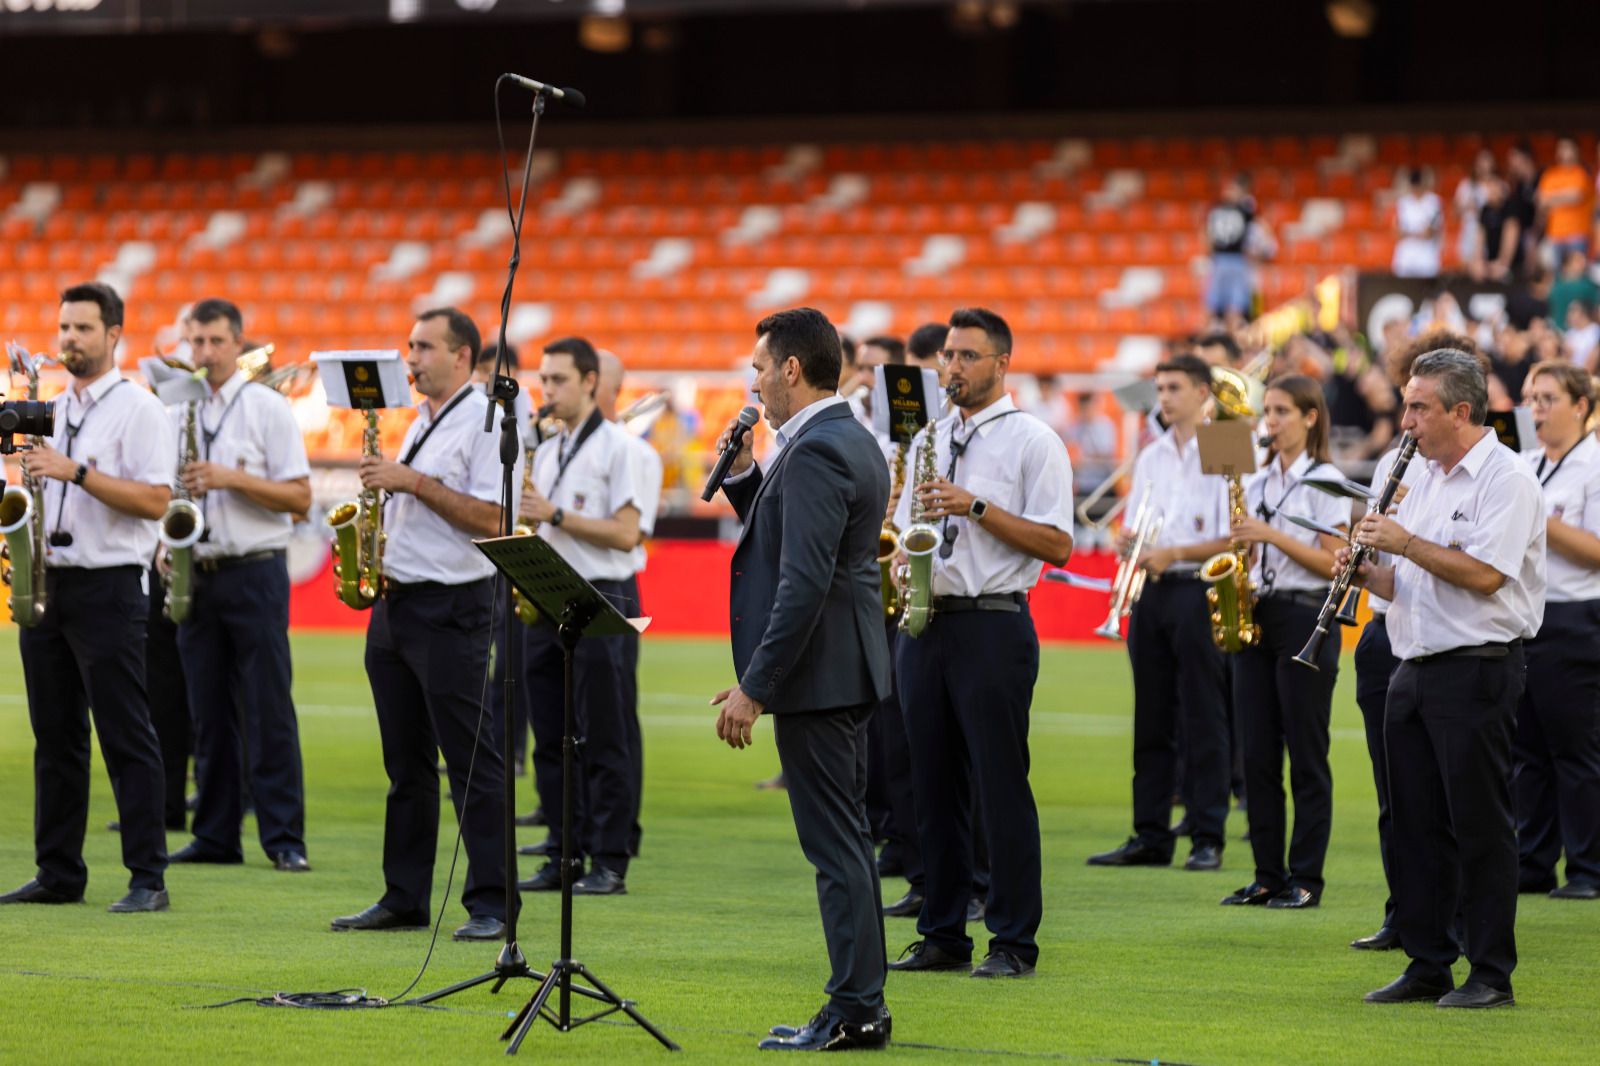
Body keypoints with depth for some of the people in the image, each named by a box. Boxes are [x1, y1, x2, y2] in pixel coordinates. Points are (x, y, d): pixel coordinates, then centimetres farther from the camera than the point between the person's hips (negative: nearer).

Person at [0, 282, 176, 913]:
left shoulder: (138, 410, -6)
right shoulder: (53, 411, 16)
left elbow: (155, 500, -16)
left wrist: (76, 471, -21)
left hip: (108, 586, -7)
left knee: (126, 738, -6)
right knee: (55, 736, 9)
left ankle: (148, 878, -5)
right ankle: (58, 873, 14)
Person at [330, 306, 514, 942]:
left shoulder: (486, 420, -9)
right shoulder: (421, 424, 18)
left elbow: (492, 518, -19)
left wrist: (412, 482, -18)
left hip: (451, 606, -9)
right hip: (395, 603, 9)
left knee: (471, 761, -7)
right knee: (406, 764, 11)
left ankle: (491, 905, -5)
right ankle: (403, 900, 15)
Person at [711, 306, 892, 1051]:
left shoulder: (815, 451, -18)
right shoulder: (853, 441, 14)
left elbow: (804, 582, -24)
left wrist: (754, 688, -23)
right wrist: (744, 476, 10)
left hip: (816, 673, -11)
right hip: (847, 670, 11)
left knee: (834, 843, -7)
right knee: (845, 841, 14)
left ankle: (854, 1010, -5)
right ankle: (860, 1007, 18)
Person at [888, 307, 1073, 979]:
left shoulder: (1033, 441, -3)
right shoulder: (929, 439, 16)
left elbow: (1056, 545, -10)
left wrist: (975, 507, -16)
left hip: (992, 627, -6)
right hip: (925, 623, 6)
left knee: (1000, 784, -5)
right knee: (934, 786, 8)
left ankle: (1014, 942, -1)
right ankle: (943, 936, 14)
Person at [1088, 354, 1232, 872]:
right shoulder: (1151, 457, 15)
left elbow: (1231, 539, -10)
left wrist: (1173, 553, -18)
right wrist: (1130, 543, -3)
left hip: (1197, 592, -6)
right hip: (1152, 593, 6)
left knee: (1203, 721, -4)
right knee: (1151, 720, 7)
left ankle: (1207, 838, 0)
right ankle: (1150, 835, 10)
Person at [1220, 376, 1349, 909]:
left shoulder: (1325, 481, -5)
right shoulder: (1257, 483, 14)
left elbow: (1332, 563, -11)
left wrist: (1272, 536, -18)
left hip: (1304, 622, -7)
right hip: (1257, 619, 7)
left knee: (1306, 756, -3)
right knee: (1258, 754, 4)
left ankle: (1306, 879, 1)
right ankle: (1267, 875, 10)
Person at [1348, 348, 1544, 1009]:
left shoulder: (1506, 479, -9)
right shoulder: (1426, 479, 17)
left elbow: (1484, 574, -21)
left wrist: (1403, 542, -15)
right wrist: (1367, 572, 0)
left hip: (1476, 669, -8)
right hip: (1415, 670, 8)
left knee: (1479, 824, -4)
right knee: (1417, 823, 8)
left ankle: (1491, 974, 1)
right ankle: (1427, 966, 15)